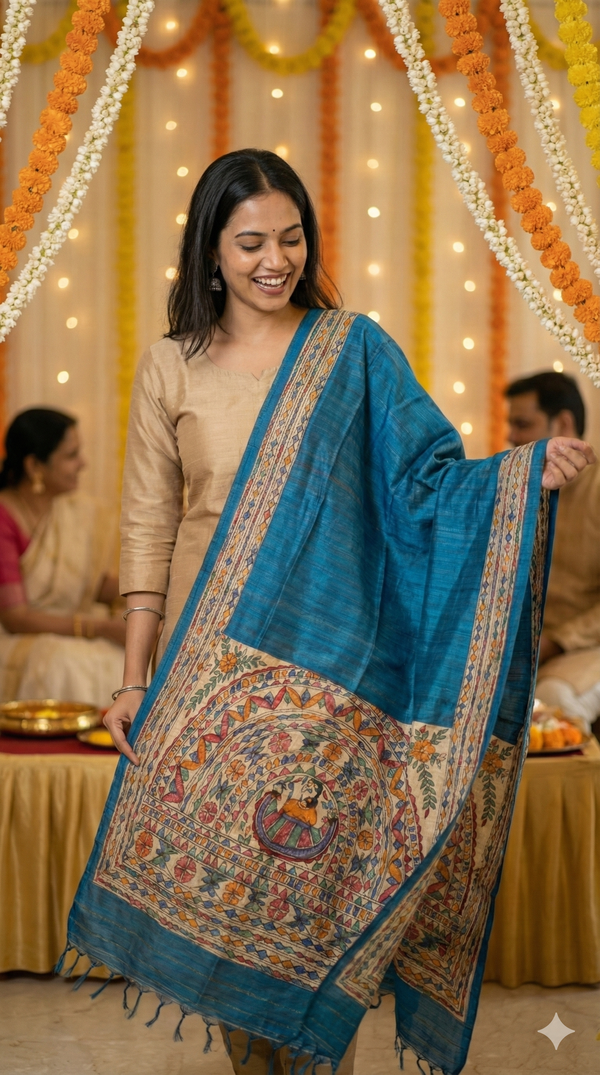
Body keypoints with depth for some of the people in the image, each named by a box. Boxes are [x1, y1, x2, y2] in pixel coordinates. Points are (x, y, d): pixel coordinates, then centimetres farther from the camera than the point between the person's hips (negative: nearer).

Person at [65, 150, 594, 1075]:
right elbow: (148, 528, 5)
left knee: (315, 873, -3)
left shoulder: (354, 352, 3)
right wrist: (133, 677, 2)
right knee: (219, 872, 4)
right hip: (209, 667, 1)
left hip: (326, 672, -1)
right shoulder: (171, 366, 5)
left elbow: (428, 480, -2)